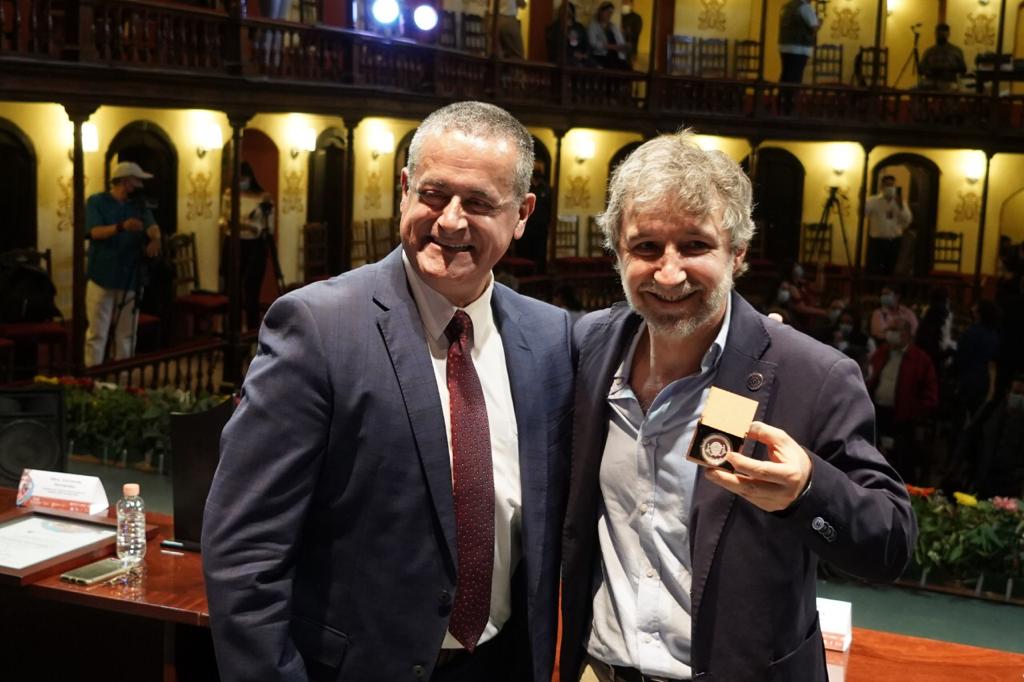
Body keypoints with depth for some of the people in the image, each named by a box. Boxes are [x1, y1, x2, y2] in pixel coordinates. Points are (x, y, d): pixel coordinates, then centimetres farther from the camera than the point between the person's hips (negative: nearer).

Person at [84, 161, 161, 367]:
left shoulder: (140, 205, 11)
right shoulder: (96, 202, -3)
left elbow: (153, 227, -4)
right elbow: (95, 232, -17)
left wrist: (155, 240, -28)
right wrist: (121, 227, -34)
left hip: (131, 278, 4)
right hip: (102, 277, -4)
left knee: (127, 333, 9)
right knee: (97, 332, -2)